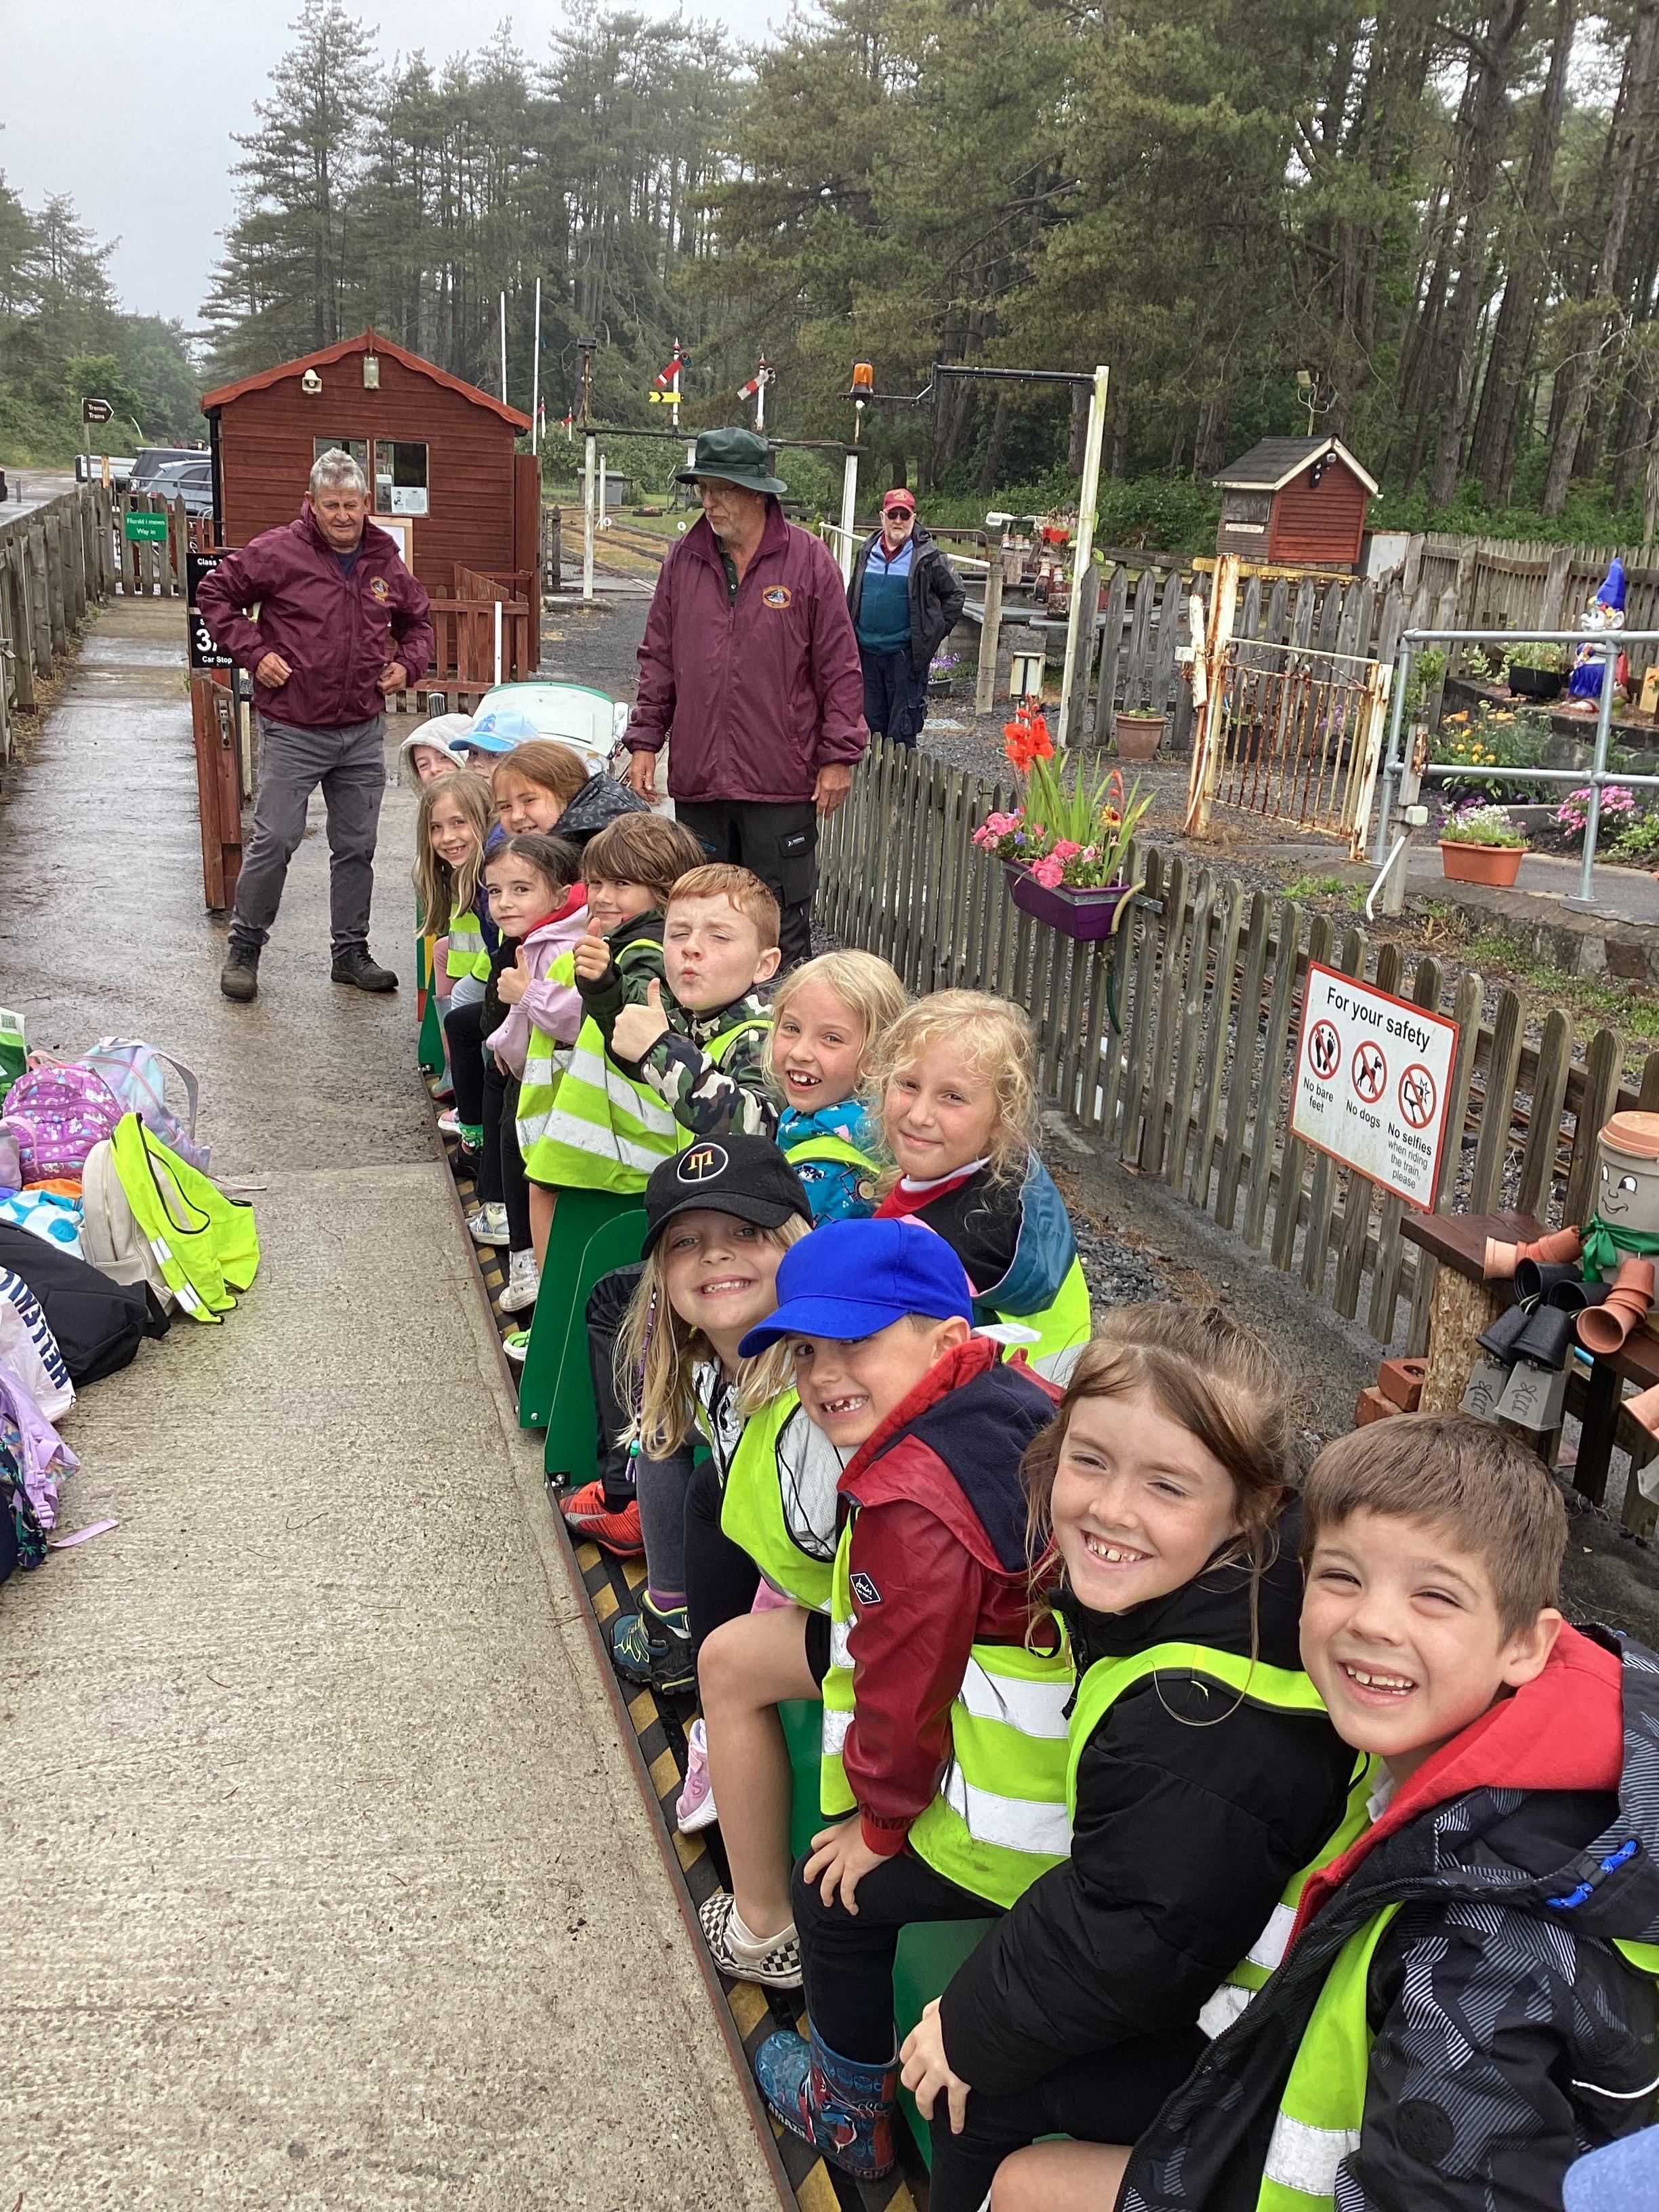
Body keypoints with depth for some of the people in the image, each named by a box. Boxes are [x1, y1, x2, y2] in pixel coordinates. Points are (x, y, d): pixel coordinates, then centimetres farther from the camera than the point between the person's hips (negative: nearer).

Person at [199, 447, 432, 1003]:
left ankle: (351, 952, 24)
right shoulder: (279, 552, -8)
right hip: (293, 730, -4)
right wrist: (253, 652, -9)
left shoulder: (386, 562, 7)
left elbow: (417, 621, 24)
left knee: (356, 847, 11)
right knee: (275, 841, -4)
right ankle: (244, 948, 14)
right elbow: (215, 593, 0)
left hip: (363, 732, 5)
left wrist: (407, 665, 6)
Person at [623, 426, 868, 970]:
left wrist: (839, 757, -4)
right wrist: (644, 741, 7)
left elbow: (840, 668, -1)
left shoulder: (809, 561, -2)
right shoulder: (683, 560, 8)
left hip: (781, 781, -3)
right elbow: (658, 659, 13)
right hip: (697, 778, 4)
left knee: (782, 925, 3)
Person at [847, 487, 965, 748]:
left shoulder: (927, 557, -3)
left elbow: (955, 593, 3)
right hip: (867, 652, 5)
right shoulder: (867, 552, 10)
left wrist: (936, 632, -2)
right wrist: (849, 637, 14)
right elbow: (853, 597, 19)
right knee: (871, 724, 13)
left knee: (902, 732, -3)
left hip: (906, 655, -5)